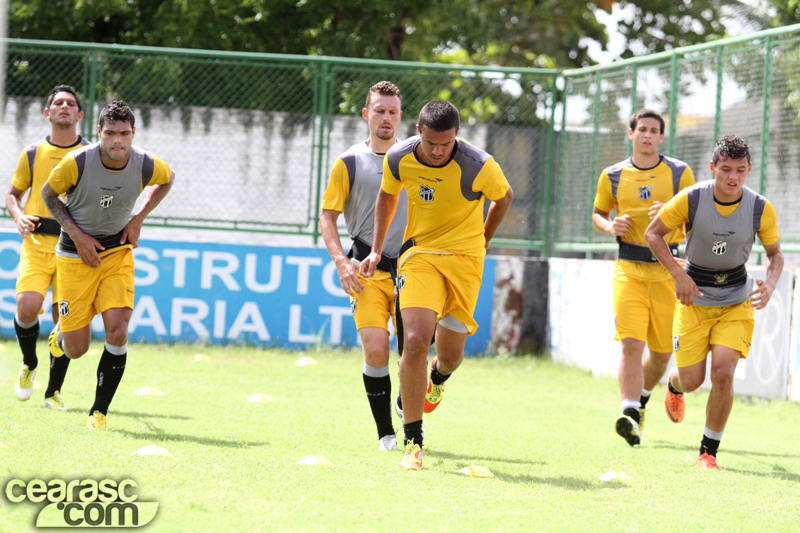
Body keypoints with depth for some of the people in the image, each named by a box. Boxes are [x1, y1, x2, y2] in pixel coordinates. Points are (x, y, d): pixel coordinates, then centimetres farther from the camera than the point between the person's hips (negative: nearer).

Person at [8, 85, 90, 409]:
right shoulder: (32, 154, 9)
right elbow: (13, 193, 19)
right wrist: (19, 217, -2)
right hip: (37, 242, 0)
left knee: (65, 319, -4)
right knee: (27, 306, -18)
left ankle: (53, 392, 9)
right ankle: (29, 364, 12)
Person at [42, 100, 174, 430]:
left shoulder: (146, 165, -14)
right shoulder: (77, 162, -20)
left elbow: (168, 179, 11)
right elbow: (49, 193, -2)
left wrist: (138, 219, 0)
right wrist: (76, 234, -12)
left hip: (118, 252, 1)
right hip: (75, 255, -1)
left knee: (118, 332, -17)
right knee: (76, 350, 0)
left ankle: (99, 411, -1)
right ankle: (61, 333, 40)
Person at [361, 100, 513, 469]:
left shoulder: (479, 166, -18)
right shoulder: (399, 158, -10)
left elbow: (503, 197, 4)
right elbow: (387, 196, 13)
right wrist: (377, 250, 14)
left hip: (464, 259, -1)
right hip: (418, 254, 1)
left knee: (450, 353, 0)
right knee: (415, 340, -19)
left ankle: (438, 376, 43)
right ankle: (412, 442, -12)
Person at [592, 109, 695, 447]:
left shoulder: (680, 173, 4)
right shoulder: (613, 176, 7)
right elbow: (598, 214, 21)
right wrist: (610, 226, -2)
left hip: (668, 270, 1)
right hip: (629, 269, -1)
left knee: (661, 353, 7)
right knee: (631, 345, -18)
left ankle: (641, 399, 35)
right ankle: (630, 414, -25)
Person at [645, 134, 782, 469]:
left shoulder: (761, 209, -13)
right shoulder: (690, 200, -17)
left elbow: (775, 253, 3)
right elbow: (653, 233, -4)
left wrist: (770, 283, -18)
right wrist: (678, 274, -15)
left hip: (737, 301, 0)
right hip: (695, 300, 0)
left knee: (723, 372, -18)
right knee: (691, 380, 2)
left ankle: (709, 451, -1)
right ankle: (674, 385, 43)